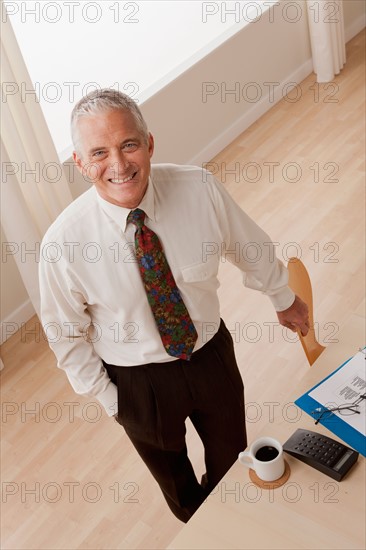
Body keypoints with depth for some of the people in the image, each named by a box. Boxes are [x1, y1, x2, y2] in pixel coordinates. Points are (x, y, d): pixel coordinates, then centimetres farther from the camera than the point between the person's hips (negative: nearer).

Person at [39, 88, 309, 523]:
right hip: (138, 383, -1)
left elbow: (251, 248, -3)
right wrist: (106, 397, -4)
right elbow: (66, 335, -11)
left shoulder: (199, 189, -23)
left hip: (212, 356, 2)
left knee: (231, 457, 27)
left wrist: (283, 297, 12)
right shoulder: (63, 243, -27)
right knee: (171, 472, 27)